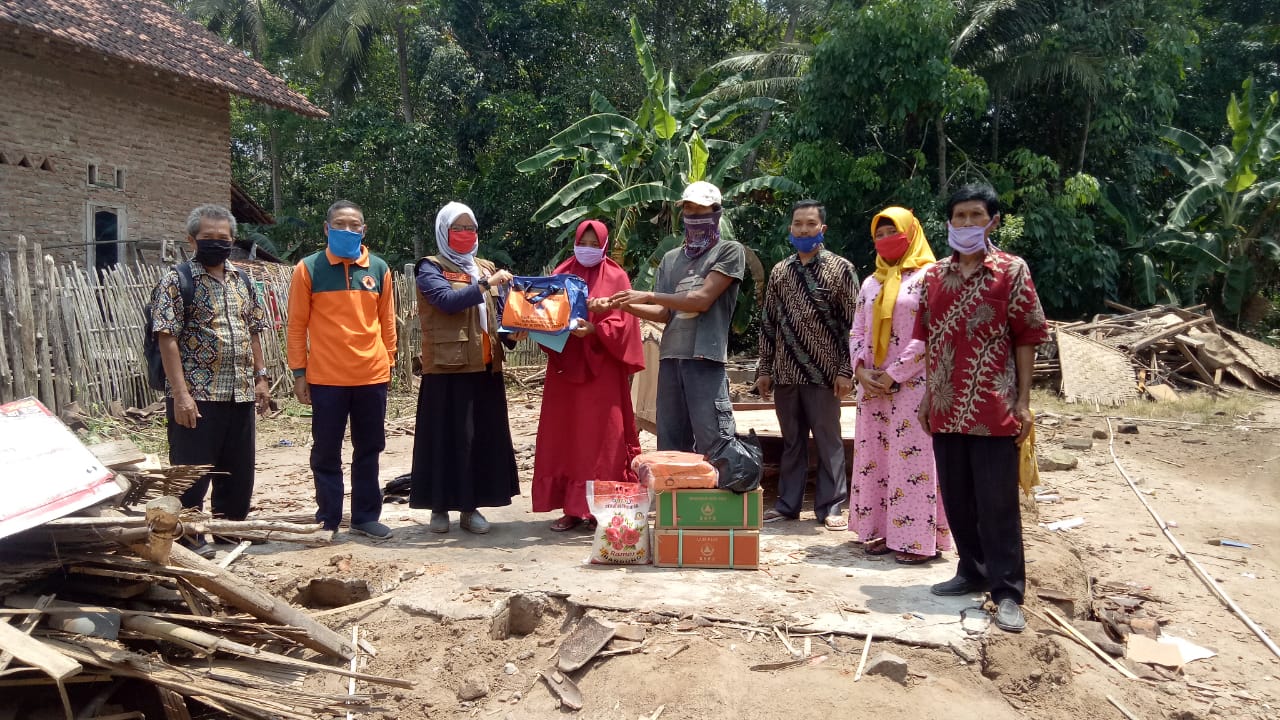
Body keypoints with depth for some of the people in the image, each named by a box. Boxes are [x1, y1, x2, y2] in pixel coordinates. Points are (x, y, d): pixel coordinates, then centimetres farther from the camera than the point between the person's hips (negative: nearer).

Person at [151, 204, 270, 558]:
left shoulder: (242, 280, 13)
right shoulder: (177, 281, -7)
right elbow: (167, 339, -13)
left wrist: (260, 376, 12)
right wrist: (180, 394, -19)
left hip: (240, 394, 6)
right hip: (197, 396, -6)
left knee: (239, 470, 14)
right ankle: (190, 536, 16)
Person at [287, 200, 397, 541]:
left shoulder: (379, 268, 6)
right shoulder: (309, 269, -1)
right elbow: (297, 324, 0)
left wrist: (388, 362, 9)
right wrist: (299, 373, -3)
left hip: (372, 376, 2)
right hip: (326, 378, -2)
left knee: (369, 450, 10)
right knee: (326, 453, 6)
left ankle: (366, 516, 21)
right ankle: (328, 520, 17)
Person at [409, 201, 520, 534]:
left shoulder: (485, 268, 17)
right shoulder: (430, 268, 0)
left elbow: (496, 312, 16)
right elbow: (448, 300, -19)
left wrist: (512, 332, -3)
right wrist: (486, 284, -23)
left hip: (485, 367, 6)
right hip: (447, 367, -5)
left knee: (483, 438, 5)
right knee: (446, 437, -3)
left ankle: (470, 506, 14)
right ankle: (440, 507, 7)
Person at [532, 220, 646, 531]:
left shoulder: (616, 277, 3)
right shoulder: (560, 275, 12)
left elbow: (623, 324, -5)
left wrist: (593, 330, -21)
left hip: (602, 370, -3)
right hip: (565, 367, 3)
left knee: (601, 438, -2)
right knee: (564, 437, 3)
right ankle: (572, 508, 9)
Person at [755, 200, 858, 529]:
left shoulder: (841, 269, -1)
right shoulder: (779, 272, 11)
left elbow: (851, 324, -5)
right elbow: (768, 323, 13)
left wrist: (845, 371, -10)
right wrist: (764, 369, 10)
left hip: (823, 374, -4)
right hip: (785, 374, 4)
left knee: (828, 441, 3)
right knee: (791, 441, 12)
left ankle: (830, 506, 12)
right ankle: (787, 503, 20)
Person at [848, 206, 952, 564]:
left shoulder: (927, 277, -4)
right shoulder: (871, 283, 16)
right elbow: (857, 333, 14)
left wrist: (893, 375, -14)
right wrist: (862, 371, -3)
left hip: (913, 385, -7)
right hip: (872, 387, 7)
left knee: (912, 458, -6)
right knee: (874, 456, 7)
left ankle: (919, 539, 0)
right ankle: (882, 529, 15)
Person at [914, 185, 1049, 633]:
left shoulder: (1011, 271, -2)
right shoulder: (934, 276, 10)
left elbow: (1026, 338, -3)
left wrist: (1023, 401, -8)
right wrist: (927, 396, 12)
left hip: (993, 410, -5)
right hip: (946, 409, 5)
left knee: (997, 503, -1)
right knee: (957, 499, 13)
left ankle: (1007, 593, 6)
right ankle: (973, 572, 28)